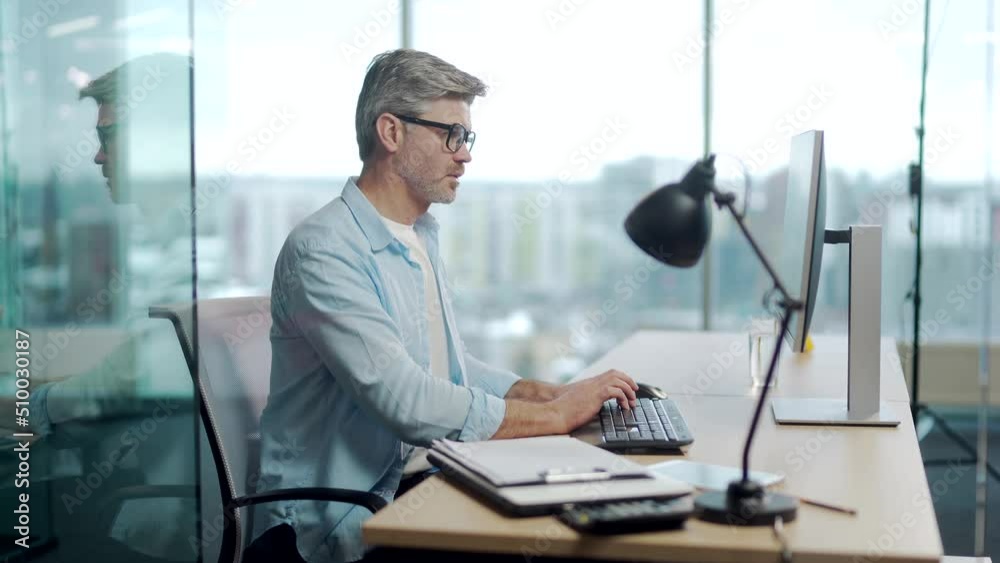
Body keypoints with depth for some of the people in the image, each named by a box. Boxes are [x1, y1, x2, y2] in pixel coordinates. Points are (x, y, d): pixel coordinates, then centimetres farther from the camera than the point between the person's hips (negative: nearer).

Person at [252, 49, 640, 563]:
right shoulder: (322, 250, -17)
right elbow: (409, 404, -25)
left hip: (420, 480, 9)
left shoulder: (419, 238, 14)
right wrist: (557, 414, -17)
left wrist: (553, 393, 3)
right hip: (340, 517, -8)